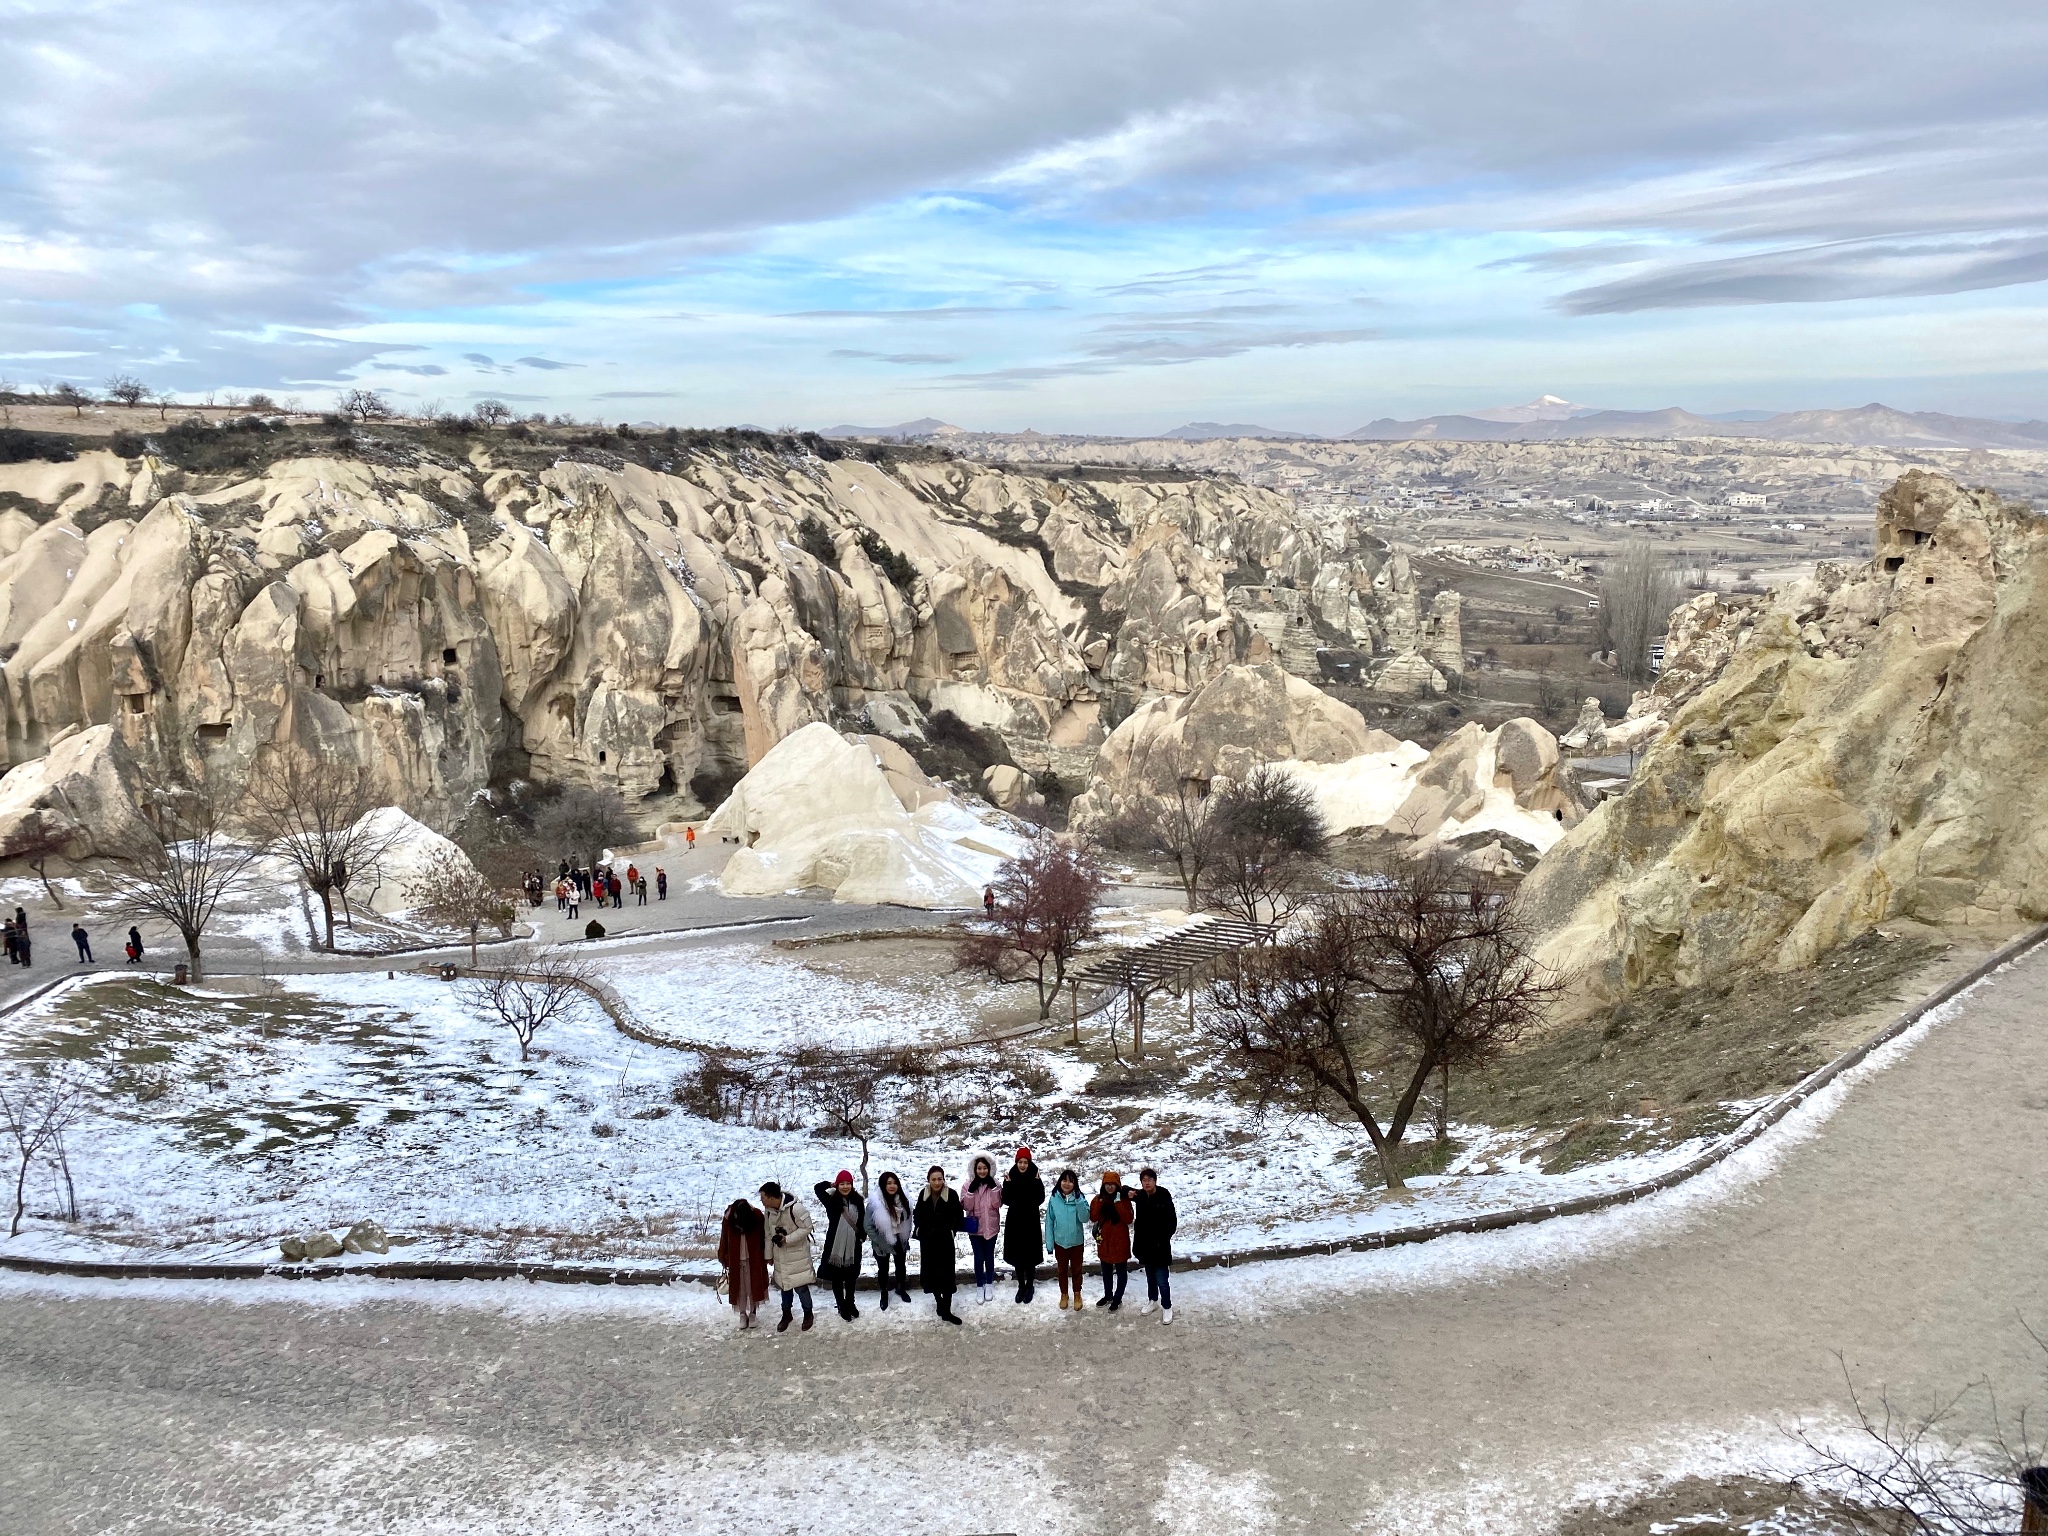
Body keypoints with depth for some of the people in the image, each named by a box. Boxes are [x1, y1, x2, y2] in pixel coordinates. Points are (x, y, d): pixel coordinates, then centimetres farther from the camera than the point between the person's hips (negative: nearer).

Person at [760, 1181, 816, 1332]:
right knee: (784, 1285, 17)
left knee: (800, 1285, 2)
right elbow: (769, 1233, 6)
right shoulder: (769, 1210, -6)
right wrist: (769, 1254, 11)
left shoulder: (795, 1208, -28)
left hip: (797, 1254, -6)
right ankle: (786, 1314, 35)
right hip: (780, 1255, 6)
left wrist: (787, 1239, -24)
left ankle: (808, 1314, 24)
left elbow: (807, 1227, -20)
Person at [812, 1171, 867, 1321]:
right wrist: (833, 1184, -12)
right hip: (836, 1246, -3)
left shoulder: (857, 1201, -1)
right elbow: (818, 1188, -26)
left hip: (853, 1246, 4)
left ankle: (850, 1303, 39)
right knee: (837, 1278, 9)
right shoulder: (832, 1201, -12)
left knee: (851, 1277, 20)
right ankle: (842, 1307, 26)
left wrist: (863, 1234, 9)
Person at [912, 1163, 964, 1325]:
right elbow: (917, 1214, 12)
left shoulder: (951, 1195, -10)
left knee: (947, 1274, -5)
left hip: (945, 1240, -3)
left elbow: (959, 1217, -5)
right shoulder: (923, 1194, -1)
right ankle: (939, 1301, 29)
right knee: (931, 1272, 9)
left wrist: (952, 1230, -11)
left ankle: (946, 1310, -1)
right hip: (927, 1240, 3)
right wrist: (918, 1228, -1)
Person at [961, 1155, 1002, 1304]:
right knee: (979, 1258, 3)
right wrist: (971, 1191, -22)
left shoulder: (994, 1184, -2)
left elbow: (998, 1204, -10)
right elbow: (966, 1206, -10)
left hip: (991, 1227, 1)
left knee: (989, 1257, 12)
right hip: (975, 1228, -1)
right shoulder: (969, 1185, -5)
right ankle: (980, 1287, 16)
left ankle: (989, 1284, 27)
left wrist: (994, 1188, -20)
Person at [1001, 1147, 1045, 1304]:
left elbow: (1040, 1199, -15)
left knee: (1030, 1255, 1)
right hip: (1014, 1221, 2)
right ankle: (1021, 1286, 22)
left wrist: (1037, 1183, -25)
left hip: (1031, 1222, -2)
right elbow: (1006, 1201, -6)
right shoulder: (1010, 1178, -1)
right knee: (1017, 1255, 8)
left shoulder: (1035, 1178, -6)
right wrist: (1008, 1185, -18)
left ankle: (1029, 1286, 16)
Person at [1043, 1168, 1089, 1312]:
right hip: (1060, 1241, 1)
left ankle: (1077, 1294, 36)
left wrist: (1078, 1201, -32)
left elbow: (1084, 1219, -22)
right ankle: (1064, 1294, 37)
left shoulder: (1080, 1198, -13)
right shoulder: (1053, 1198, -11)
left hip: (1076, 1242, -1)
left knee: (1076, 1269, 16)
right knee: (1062, 1269, 18)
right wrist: (1049, 1242, -5)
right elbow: (1049, 1221, -5)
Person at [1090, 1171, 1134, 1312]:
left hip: (1120, 1241, -4)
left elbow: (1128, 1219, -19)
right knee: (1106, 1271, 18)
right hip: (1104, 1241, 4)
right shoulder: (1098, 1199, 1)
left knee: (1121, 1271, 6)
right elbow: (1093, 1218, -9)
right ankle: (1108, 1295, 35)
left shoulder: (1124, 1199, -9)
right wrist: (1100, 1202, -19)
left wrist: (1118, 1203, -25)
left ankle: (1117, 1299, 17)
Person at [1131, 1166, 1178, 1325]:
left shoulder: (1164, 1197, -18)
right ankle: (1152, 1300, 40)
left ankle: (1167, 1307, 14)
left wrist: (1162, 1240, -16)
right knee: (1150, 1276, 22)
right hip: (1145, 1245, 5)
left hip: (1160, 1246, -5)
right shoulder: (1140, 1197, -4)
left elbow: (1172, 1222, -15)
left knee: (1162, 1280, -3)